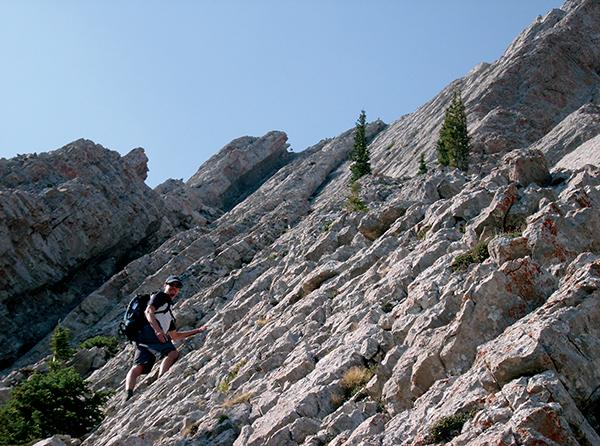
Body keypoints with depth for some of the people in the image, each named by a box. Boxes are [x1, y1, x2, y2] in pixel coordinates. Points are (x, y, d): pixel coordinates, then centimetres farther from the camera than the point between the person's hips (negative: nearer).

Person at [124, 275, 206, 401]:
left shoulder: (169, 313, 38)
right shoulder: (160, 296, 13)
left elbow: (175, 336, 40)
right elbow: (148, 312, -6)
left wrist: (198, 330, 42)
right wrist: (158, 329, -23)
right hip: (149, 330, -9)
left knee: (139, 367, -9)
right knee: (173, 353, -21)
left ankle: (128, 393, -25)